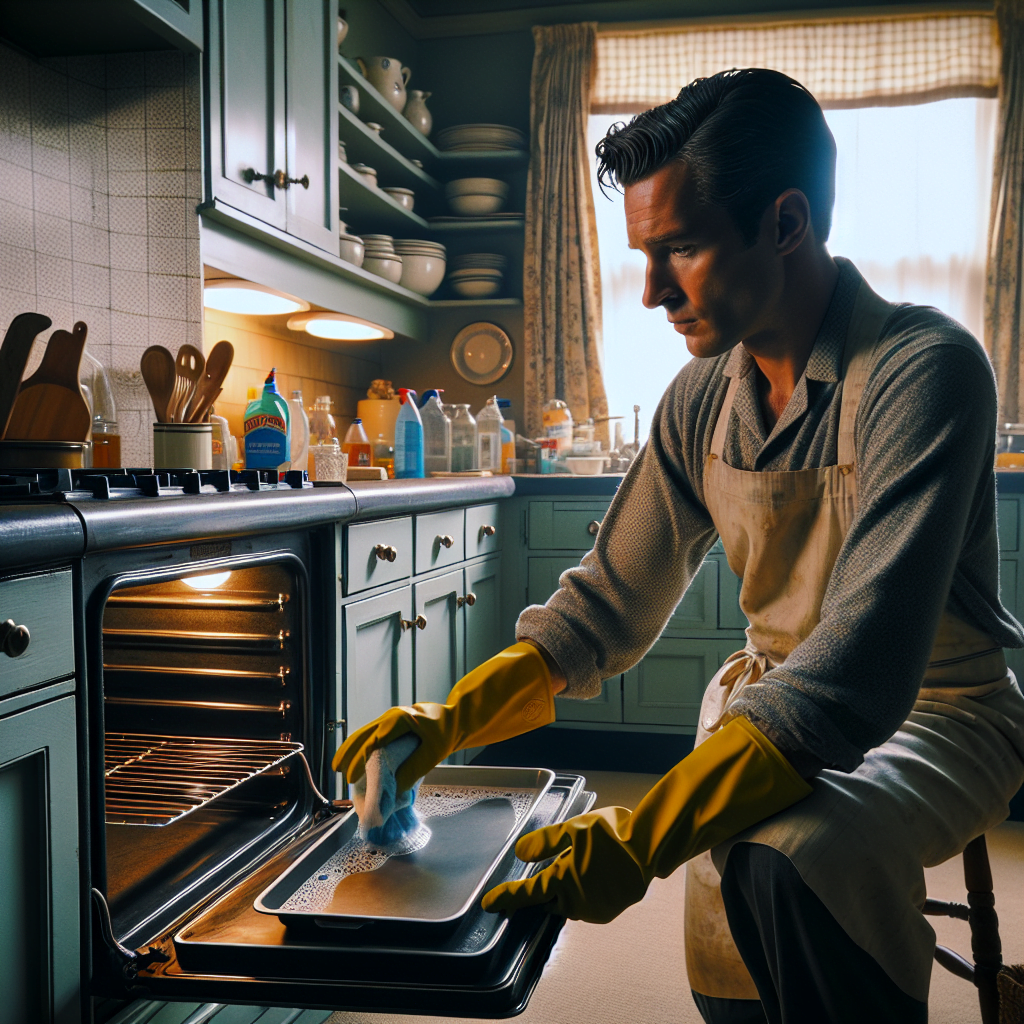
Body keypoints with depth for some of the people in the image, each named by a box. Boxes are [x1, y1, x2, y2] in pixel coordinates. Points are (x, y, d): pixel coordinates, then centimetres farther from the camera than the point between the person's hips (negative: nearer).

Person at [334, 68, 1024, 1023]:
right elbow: (610, 602, 3)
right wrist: (452, 718, -9)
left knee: (786, 858, -33)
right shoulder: (701, 400, -3)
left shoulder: (924, 370, -25)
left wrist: (642, 835, -39)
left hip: (935, 715, -6)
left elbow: (862, 664, -34)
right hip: (774, 709, 6)